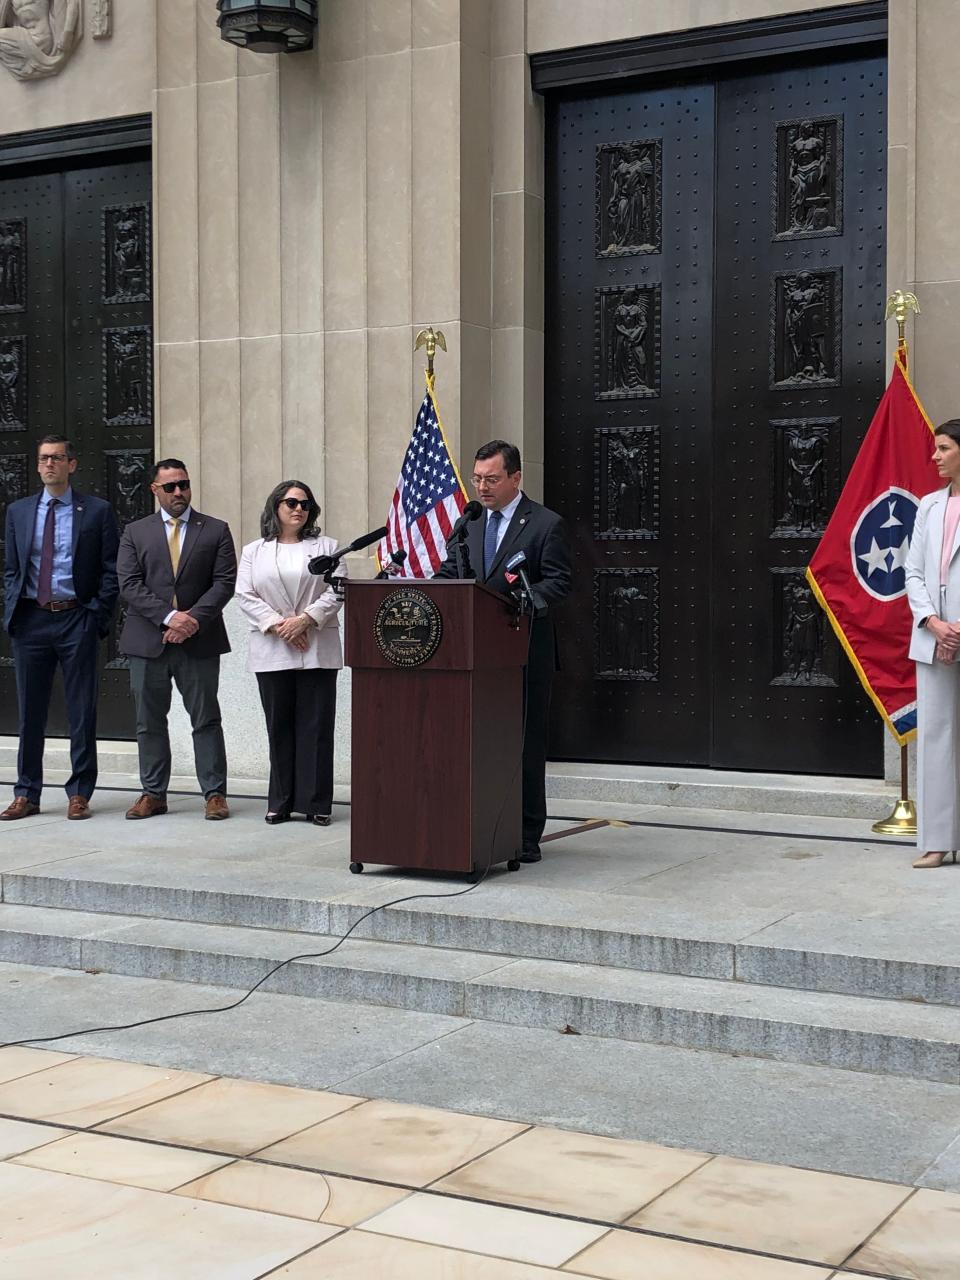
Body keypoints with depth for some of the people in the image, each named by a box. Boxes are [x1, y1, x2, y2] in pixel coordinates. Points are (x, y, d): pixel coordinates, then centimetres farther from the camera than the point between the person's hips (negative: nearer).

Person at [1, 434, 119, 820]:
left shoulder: (97, 511, 2)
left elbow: (111, 569, 1)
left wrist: (97, 614, -7)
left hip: (77, 620, -3)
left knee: (82, 712, 2)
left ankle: (79, 793, 10)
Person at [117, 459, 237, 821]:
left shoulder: (215, 531, 7)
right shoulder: (135, 533, 8)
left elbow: (224, 582, -1)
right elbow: (129, 586, -2)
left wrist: (194, 618, -15)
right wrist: (169, 617, -14)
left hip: (199, 641, -1)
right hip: (148, 641, 1)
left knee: (206, 720, 1)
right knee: (149, 721, 7)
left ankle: (215, 794, 6)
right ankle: (153, 794, 15)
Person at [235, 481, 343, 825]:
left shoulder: (326, 547, 11)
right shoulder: (254, 551, 13)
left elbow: (335, 591, 0)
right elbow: (245, 595, 3)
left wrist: (305, 620, -13)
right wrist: (276, 624, -10)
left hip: (317, 650, -1)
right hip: (272, 651, 1)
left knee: (316, 726, -2)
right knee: (279, 727, 4)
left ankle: (316, 803, 2)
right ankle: (281, 803, 11)